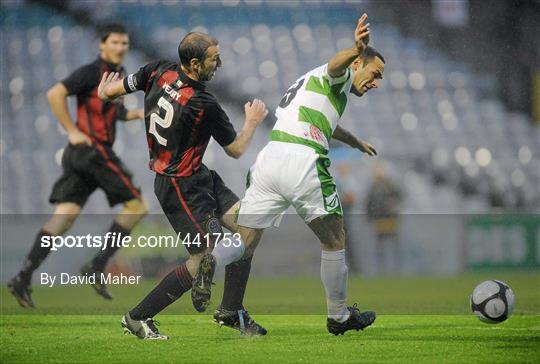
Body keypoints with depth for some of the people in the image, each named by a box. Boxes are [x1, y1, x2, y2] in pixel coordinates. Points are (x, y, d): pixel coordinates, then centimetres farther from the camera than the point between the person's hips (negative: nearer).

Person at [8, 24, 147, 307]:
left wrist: (135, 114, 13)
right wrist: (72, 131, -18)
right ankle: (97, 267, -5)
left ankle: (24, 278, -10)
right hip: (92, 149, -9)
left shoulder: (117, 74, 19)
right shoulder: (92, 72, -9)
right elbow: (55, 94, -19)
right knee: (137, 206, -2)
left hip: (80, 155, 9)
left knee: (63, 218, 0)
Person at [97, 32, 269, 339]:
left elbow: (109, 92, 8)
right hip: (182, 186, -9)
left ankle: (232, 312, 16)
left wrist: (106, 89, 32)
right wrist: (253, 122, 9)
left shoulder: (159, 71, -6)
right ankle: (139, 317, 5)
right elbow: (236, 150, -9)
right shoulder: (204, 105, -25)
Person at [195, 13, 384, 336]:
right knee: (334, 241, 11)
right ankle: (339, 316, 20)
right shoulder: (339, 78, 6)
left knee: (243, 245, 2)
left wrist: (357, 142, 73)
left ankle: (210, 261, -30)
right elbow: (335, 64, -22)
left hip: (270, 157, 8)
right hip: (304, 161, -8)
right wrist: (357, 49, -45)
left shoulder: (312, 80, 34)